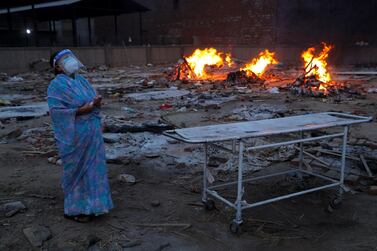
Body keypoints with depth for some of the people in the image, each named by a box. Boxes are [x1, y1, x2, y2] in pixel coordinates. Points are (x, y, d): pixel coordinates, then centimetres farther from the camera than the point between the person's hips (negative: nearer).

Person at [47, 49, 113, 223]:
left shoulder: (82, 81, 12)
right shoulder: (56, 85, -11)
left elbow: (94, 101, 17)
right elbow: (55, 110, -19)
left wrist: (96, 102, -7)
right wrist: (81, 110, -22)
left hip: (92, 133, 7)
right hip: (74, 135, -7)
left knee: (93, 167, 14)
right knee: (76, 170, 4)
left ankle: (91, 205, 30)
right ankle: (74, 208, 20)